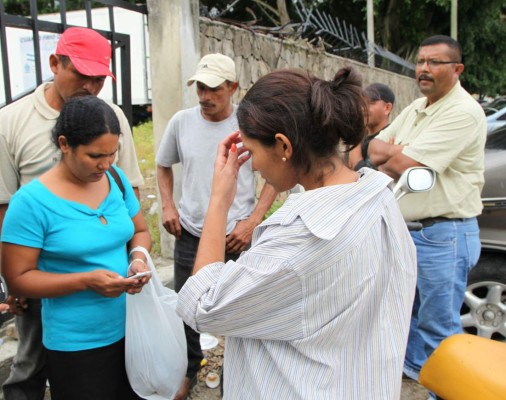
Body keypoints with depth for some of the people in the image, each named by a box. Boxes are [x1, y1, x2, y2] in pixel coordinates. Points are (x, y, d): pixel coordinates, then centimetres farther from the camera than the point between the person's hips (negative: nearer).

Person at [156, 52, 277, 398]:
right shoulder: (181, 122, -1)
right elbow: (164, 166, 15)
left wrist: (253, 221, -11)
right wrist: (168, 206, 2)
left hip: (238, 236, -2)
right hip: (190, 234, 3)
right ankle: (189, 369, 41)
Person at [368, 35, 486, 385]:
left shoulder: (463, 112, -17)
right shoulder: (416, 108, 12)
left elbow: (403, 165, -22)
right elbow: (375, 148, 10)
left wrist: (389, 152, -4)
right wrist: (397, 154, -10)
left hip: (443, 235, -9)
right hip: (407, 229, 9)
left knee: (439, 326, 3)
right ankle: (413, 370, 44)